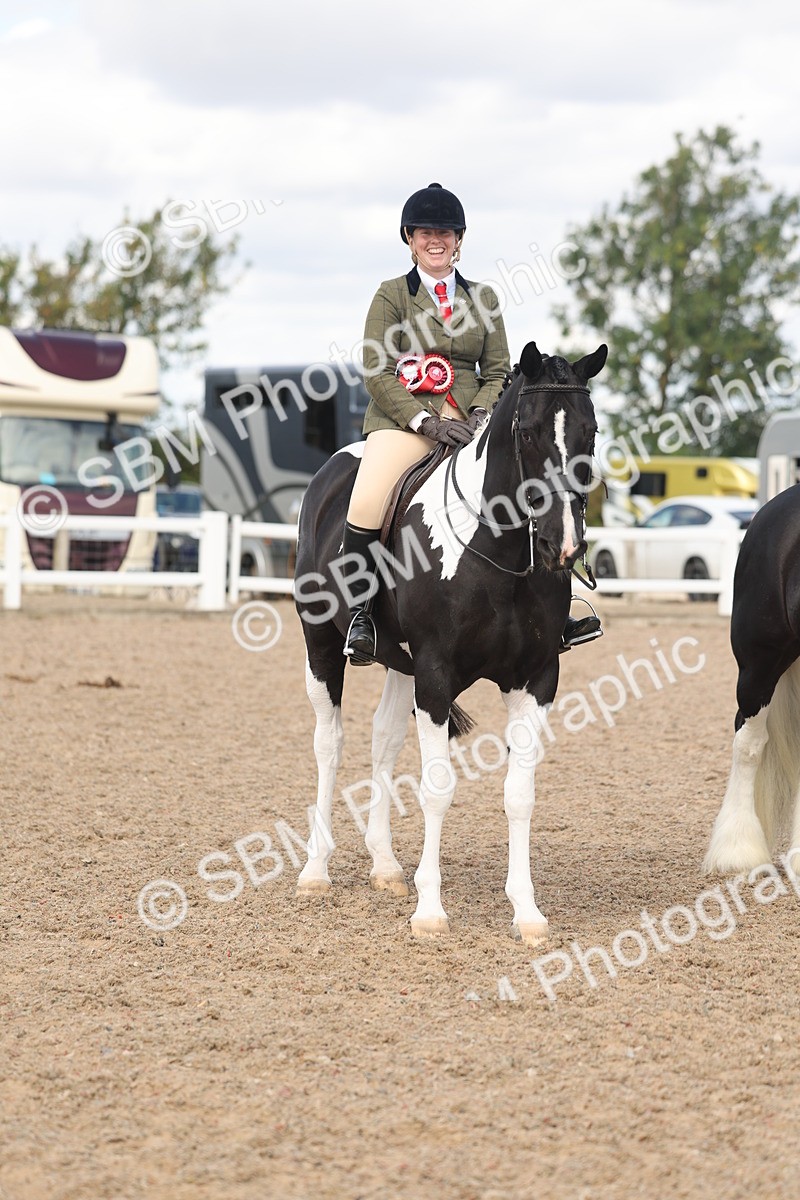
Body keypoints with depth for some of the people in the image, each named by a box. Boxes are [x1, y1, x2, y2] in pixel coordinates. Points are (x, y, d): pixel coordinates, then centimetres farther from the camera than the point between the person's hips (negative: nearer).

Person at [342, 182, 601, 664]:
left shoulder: (482, 298, 16)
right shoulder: (391, 295, 5)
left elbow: (498, 370, 14)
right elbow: (377, 373, -3)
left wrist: (480, 415, -8)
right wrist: (428, 423, -15)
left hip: (471, 420, 3)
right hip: (403, 419, -3)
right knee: (367, 502, -31)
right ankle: (361, 612, -16)